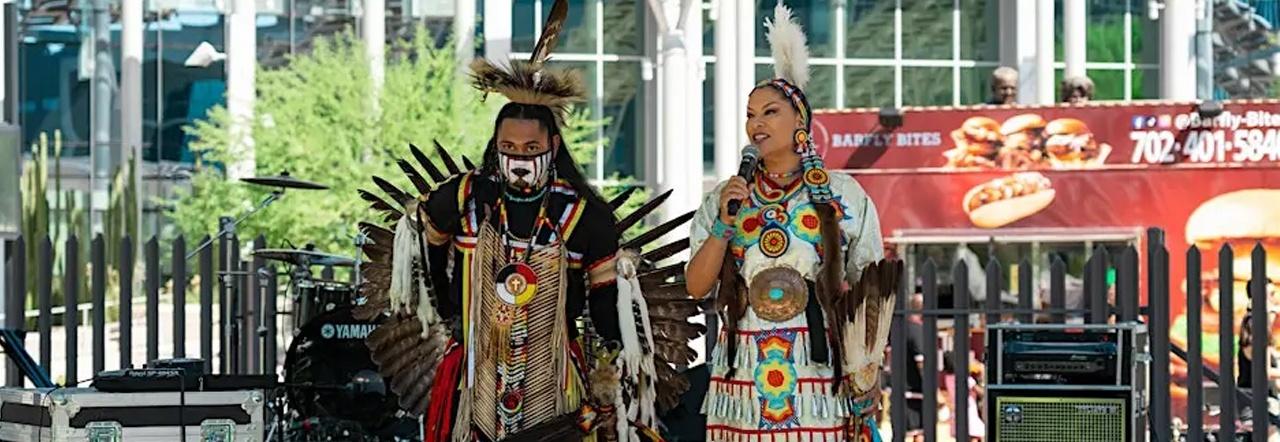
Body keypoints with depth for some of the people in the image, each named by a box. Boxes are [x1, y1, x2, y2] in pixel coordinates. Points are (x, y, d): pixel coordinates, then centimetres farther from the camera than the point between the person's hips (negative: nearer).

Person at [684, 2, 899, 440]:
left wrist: (867, 368, -6)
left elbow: (868, 293, 4)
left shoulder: (843, 195, 5)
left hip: (818, 372, -2)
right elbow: (696, 286, 5)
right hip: (744, 373, 2)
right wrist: (724, 223, -7)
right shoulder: (724, 198, 10)